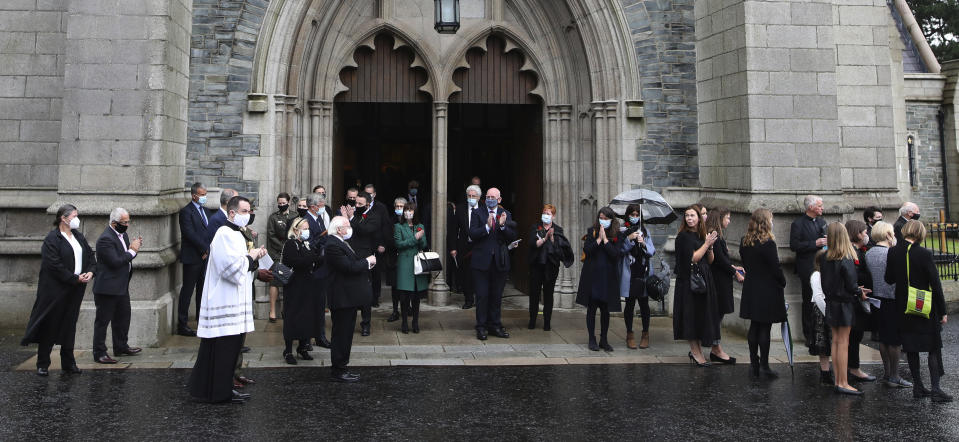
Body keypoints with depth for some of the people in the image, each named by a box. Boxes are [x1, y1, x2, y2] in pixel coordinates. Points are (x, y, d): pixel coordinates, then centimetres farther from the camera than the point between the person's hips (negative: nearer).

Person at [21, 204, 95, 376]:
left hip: (75, 291, 7)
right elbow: (55, 265, -18)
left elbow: (91, 256, 13)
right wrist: (75, 278, -17)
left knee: (69, 326, 12)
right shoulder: (52, 239, -12)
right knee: (50, 326, 3)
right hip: (56, 290, -6)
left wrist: (90, 272, -5)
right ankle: (42, 365, 15)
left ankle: (68, 363, 20)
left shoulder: (78, 236, 11)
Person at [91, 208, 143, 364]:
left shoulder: (123, 234, 10)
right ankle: (99, 353, 9)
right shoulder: (105, 239, -20)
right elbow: (115, 262, -26)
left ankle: (121, 346, 33)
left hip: (122, 286, 10)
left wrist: (134, 247, -1)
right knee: (103, 320, 1)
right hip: (107, 288, -10)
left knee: (123, 316, 19)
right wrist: (132, 250, -17)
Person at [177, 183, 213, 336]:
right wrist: (204, 249, -12)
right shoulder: (186, 211, -9)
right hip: (192, 257, -8)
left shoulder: (206, 211, 16)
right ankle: (182, 325, 3)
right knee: (187, 290, -3)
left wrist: (208, 250, 1)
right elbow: (190, 234, -17)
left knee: (203, 289, 13)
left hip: (205, 256, 8)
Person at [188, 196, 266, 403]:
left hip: (234, 302, 10)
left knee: (232, 346, 13)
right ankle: (218, 392, 4)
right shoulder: (224, 234, -15)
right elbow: (232, 267, -23)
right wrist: (250, 257, -9)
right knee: (223, 347, -5)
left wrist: (253, 258, 5)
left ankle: (224, 389, 22)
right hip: (225, 303, -10)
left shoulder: (236, 235, 18)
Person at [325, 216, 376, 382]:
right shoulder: (333, 245, -19)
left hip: (349, 298, 11)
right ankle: (338, 371, 8)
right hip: (343, 299, -11)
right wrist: (367, 261, -11)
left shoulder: (342, 243, 15)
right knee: (342, 335, -2)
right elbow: (350, 267, -25)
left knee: (345, 335, 16)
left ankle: (340, 368, 25)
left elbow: (354, 261, 20)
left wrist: (367, 260, 1)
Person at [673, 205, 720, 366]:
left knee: (701, 315, 9)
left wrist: (710, 246, -4)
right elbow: (693, 258, -15)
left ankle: (696, 350, 18)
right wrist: (707, 243, -10)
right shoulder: (683, 236, -8)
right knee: (692, 315, -3)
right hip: (689, 280, -7)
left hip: (703, 280, 7)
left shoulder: (702, 235, 12)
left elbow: (710, 261, 11)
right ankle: (695, 351, 3)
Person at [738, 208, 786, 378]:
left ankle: (754, 364, 17)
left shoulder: (744, 242, 3)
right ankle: (764, 365, 5)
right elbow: (776, 268, -13)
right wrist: (782, 283, 2)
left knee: (754, 326, 12)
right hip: (768, 290, -6)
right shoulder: (768, 243, -17)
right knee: (765, 328, 0)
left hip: (750, 288, 6)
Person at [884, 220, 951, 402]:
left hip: (904, 307, 4)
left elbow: (889, 279, 4)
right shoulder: (924, 254, -14)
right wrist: (942, 311, -4)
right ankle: (935, 389, 3)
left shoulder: (893, 252, -3)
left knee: (911, 348, 11)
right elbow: (935, 283, -11)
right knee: (934, 348, 6)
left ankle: (918, 387, 16)